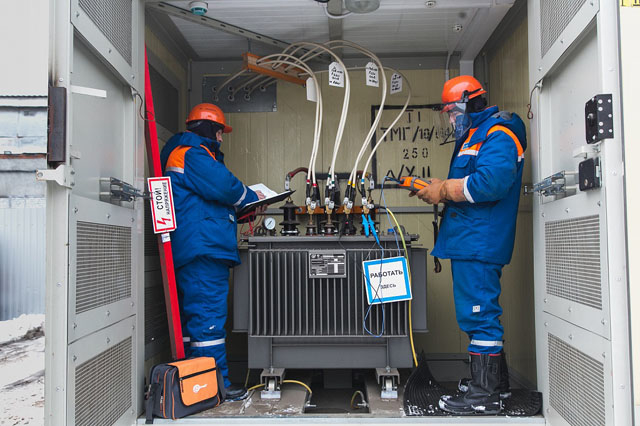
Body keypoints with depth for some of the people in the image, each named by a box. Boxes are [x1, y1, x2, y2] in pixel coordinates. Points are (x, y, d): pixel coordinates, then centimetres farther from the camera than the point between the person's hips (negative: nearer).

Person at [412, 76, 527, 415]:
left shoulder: (497, 135, -10)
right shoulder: (473, 137, 24)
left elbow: (491, 181, -26)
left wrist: (445, 189, -17)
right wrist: (439, 190, 9)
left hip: (479, 243, -11)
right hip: (468, 243, 11)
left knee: (478, 313, -8)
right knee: (480, 312, 17)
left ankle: (484, 395, 0)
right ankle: (495, 381, 30)